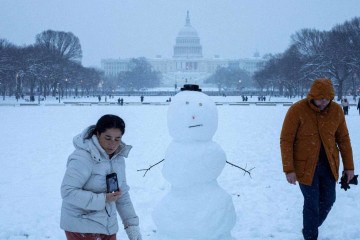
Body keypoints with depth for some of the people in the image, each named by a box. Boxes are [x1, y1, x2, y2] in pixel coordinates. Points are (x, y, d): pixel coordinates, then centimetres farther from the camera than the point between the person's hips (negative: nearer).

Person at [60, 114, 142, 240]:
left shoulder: (118, 158, 7)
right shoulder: (82, 157, -19)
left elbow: (123, 195, 14)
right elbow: (68, 192, -24)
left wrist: (132, 225, 9)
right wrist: (103, 199, -25)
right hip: (82, 228, -7)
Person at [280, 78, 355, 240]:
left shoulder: (336, 110, -5)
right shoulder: (297, 110, -16)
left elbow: (343, 139, 5)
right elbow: (286, 140, -13)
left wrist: (349, 166, 6)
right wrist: (289, 169, -16)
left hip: (329, 165, 4)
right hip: (306, 166, -4)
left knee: (328, 200, 11)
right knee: (312, 203, -3)